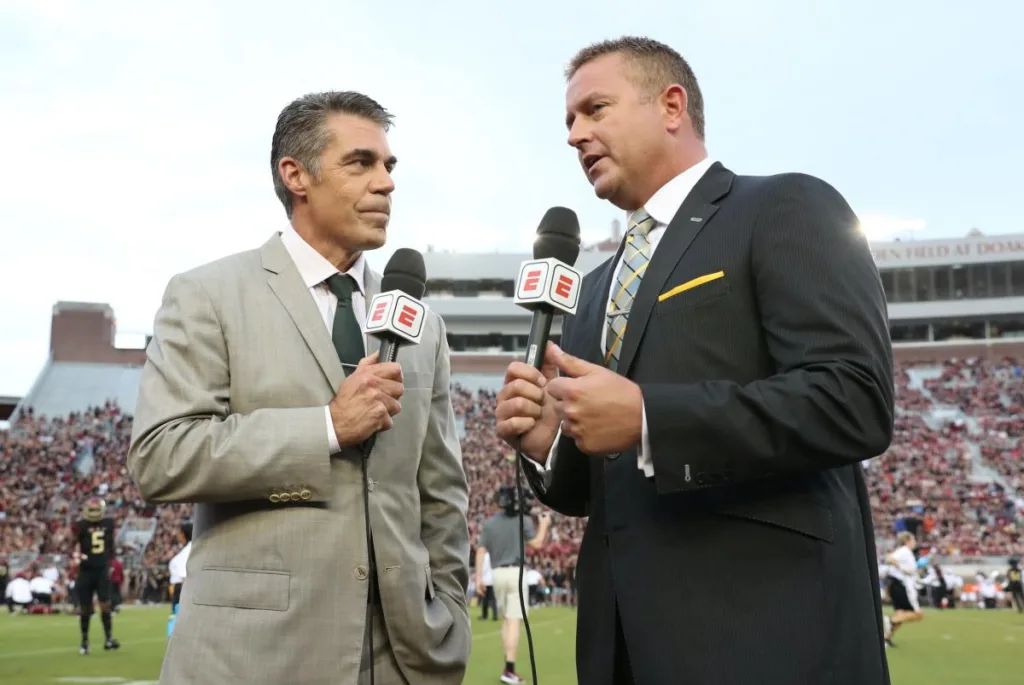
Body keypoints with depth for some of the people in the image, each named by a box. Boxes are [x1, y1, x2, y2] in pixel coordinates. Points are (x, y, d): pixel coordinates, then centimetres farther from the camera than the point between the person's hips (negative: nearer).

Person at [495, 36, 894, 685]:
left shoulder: (788, 210, -3)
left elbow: (855, 401, -17)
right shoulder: (601, 287, 19)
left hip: (766, 626, -7)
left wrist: (646, 417, -20)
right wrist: (547, 442, -1)